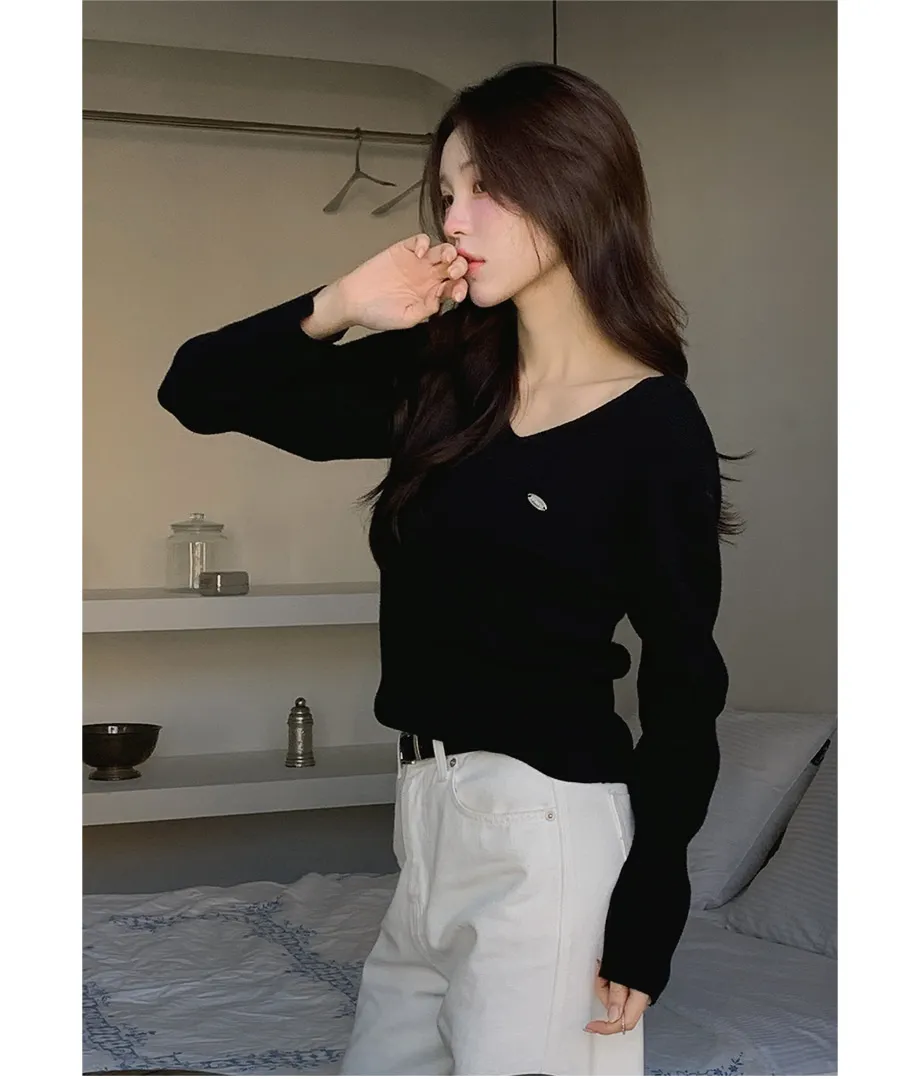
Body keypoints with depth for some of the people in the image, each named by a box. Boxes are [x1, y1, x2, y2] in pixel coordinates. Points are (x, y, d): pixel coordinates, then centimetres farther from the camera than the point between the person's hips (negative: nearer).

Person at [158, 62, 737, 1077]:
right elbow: (198, 390, 8)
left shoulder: (657, 428, -10)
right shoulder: (437, 376, 6)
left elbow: (683, 692, -9)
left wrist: (644, 926, -11)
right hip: (429, 809, 7)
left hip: (548, 829, -6)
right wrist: (338, 307, -7)